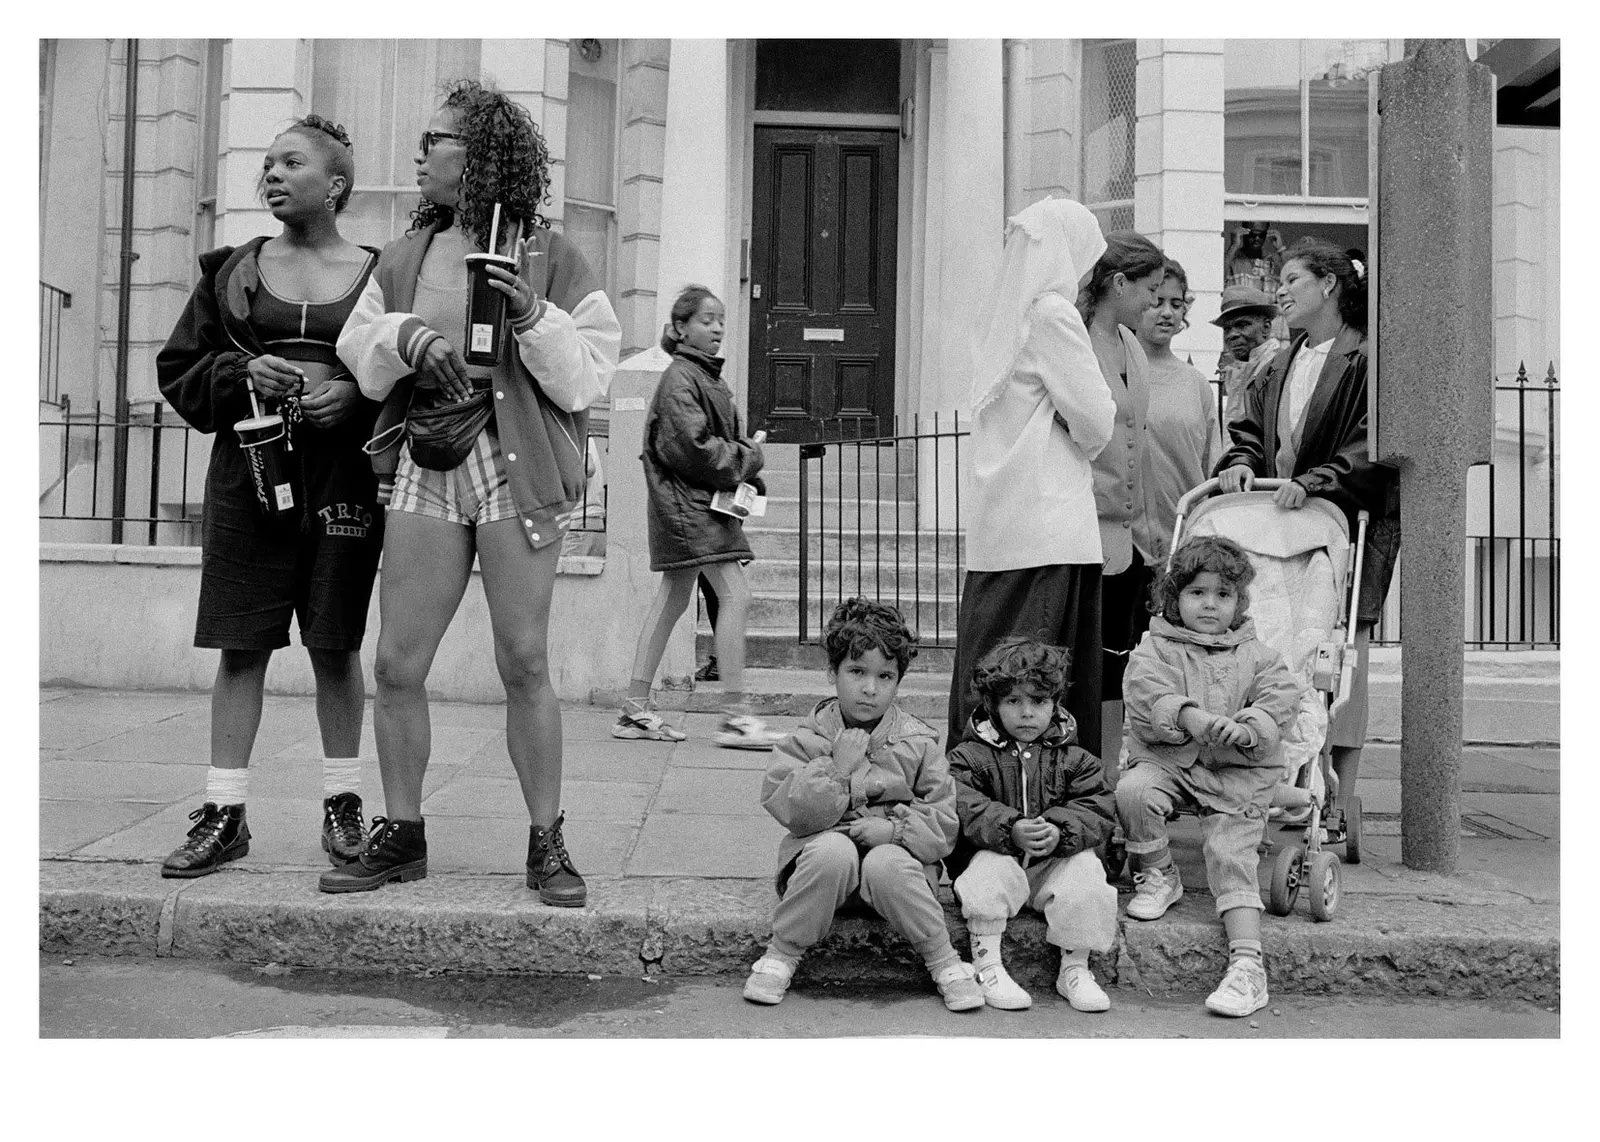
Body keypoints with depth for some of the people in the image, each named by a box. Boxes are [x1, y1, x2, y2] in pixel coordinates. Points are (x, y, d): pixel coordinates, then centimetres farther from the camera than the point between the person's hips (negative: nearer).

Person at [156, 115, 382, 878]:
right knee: (240, 644, 2)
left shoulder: (380, 274, 4)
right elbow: (178, 372, 11)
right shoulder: (233, 271, 11)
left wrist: (357, 393, -14)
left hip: (344, 477, -2)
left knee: (335, 645, 4)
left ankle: (342, 803, 17)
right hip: (248, 471, 2)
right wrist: (242, 373, -7)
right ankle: (224, 814, 11)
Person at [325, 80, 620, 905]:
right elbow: (357, 352, 12)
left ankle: (547, 843, 9)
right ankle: (400, 834, 19)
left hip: (513, 464, -4)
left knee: (524, 663, -5)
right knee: (396, 664, 3)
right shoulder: (405, 256, 17)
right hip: (426, 463, 4)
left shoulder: (547, 255, 3)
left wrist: (532, 318, -16)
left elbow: (591, 373, -1)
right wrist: (405, 336, -8)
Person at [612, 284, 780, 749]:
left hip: (705, 501, 10)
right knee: (735, 595, -12)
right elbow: (692, 448, -20)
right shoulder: (679, 378, -11)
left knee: (671, 601, 10)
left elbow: (725, 439, 19)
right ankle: (735, 715, -10)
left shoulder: (708, 376, 18)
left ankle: (635, 710, 16)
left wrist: (746, 468, 1)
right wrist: (747, 460, -9)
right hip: (688, 499, -10)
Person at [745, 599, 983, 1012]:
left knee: (886, 865, -33)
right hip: (825, 845, 0)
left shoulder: (918, 742, 1)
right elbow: (789, 811, -11)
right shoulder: (808, 737, 0)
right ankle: (781, 954, -15)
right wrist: (836, 768, -21)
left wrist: (895, 828, -18)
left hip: (895, 851, 0)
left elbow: (944, 822, -1)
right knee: (833, 851, -33)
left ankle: (944, 962, -11)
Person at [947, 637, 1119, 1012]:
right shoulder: (970, 756, -2)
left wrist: (1060, 832, -27)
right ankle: (986, 966, -18)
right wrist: (1011, 830, -34)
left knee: (1085, 869, -25)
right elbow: (965, 808, -18)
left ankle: (1075, 967, -8)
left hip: (1055, 863, 2)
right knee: (991, 867, -32)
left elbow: (1098, 811, -6)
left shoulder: (1074, 759, 5)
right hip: (996, 857, -2)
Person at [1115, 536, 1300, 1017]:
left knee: (1231, 854, -15)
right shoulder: (1156, 647, 6)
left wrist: (1247, 729, -23)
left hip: (1237, 770, 0)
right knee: (1131, 792, -29)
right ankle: (1159, 875, -2)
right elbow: (1145, 692, -12)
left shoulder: (1255, 654, 13)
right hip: (1167, 761, 0)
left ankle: (1247, 961, -16)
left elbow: (1282, 696, -2)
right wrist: (1189, 715, -31)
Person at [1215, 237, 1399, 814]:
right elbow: (1250, 428, 17)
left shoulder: (1367, 359, -4)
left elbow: (1374, 444, -12)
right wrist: (1241, 462, -4)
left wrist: (1314, 481, -21)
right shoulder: (1280, 367, 20)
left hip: (1350, 527, -6)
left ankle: (1337, 811, 0)